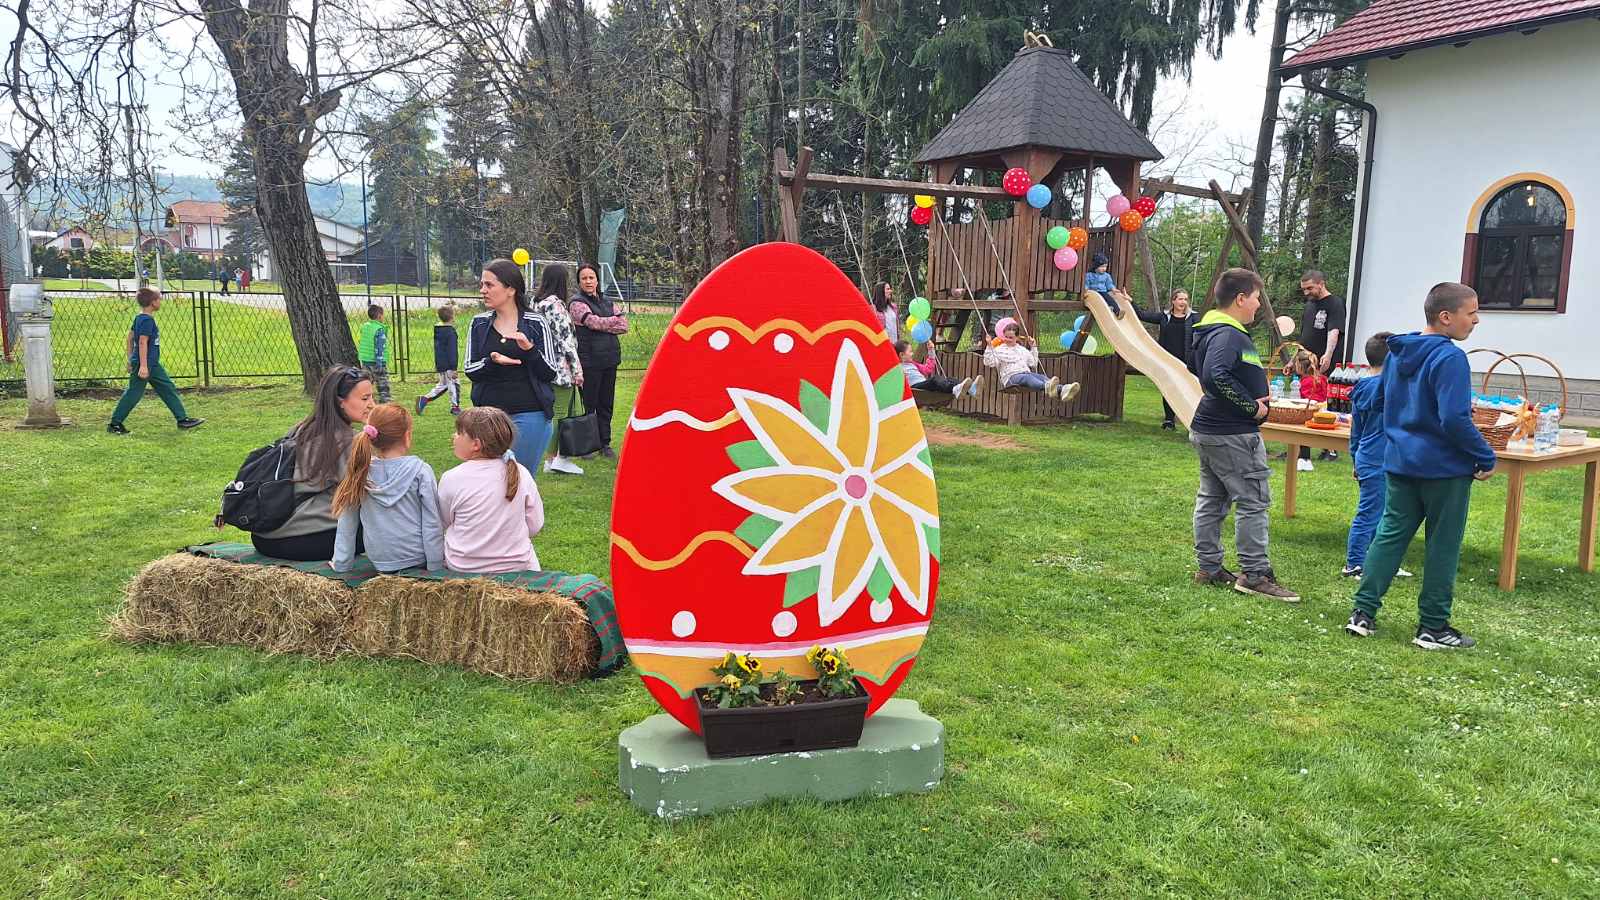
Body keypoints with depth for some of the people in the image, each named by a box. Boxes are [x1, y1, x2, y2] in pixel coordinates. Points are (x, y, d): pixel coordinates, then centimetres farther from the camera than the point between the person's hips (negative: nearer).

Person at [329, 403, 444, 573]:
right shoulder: (421, 471, -11)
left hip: (378, 561, 4)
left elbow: (346, 523, 1)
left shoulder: (361, 470, -4)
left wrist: (341, 564, 10)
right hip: (417, 559, -4)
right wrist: (435, 566, -3)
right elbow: (432, 523, -10)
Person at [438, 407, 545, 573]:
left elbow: (444, 522, 2)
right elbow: (535, 526, 0)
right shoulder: (521, 474, -8)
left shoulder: (452, 479, -14)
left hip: (463, 570, -3)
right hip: (517, 567, 3)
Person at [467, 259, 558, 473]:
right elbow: (471, 371, 2)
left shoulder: (535, 324, -2)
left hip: (528, 415, -3)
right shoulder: (479, 324, 7)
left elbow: (550, 374, -3)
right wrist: (492, 362, -18)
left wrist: (529, 349, -19)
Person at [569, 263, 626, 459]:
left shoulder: (606, 302, 17)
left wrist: (604, 326, -8)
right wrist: (615, 320, -2)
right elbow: (596, 323, -16)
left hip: (609, 359, 6)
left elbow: (624, 326, 6)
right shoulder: (576, 303, -3)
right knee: (588, 405, 0)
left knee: (606, 404, 10)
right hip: (589, 360, -6)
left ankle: (604, 443, 18)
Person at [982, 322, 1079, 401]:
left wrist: (1033, 347, 34)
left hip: (1026, 373, 6)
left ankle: (1061, 390, -58)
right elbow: (988, 362, -1)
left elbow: (1033, 363, 35)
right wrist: (989, 346, -9)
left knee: (1041, 377, -26)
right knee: (1027, 377, -39)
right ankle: (1046, 387, -74)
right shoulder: (999, 350, 13)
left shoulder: (1022, 349, 31)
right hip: (1011, 377, -6)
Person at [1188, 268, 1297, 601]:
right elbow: (1216, 376, -34)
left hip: (1207, 429, 10)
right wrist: (1252, 406, -23)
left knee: (1211, 499, 14)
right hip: (1232, 435, -10)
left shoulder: (1210, 332, 13)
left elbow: (1195, 366, 27)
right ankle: (1255, 574, 1)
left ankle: (1209, 568, 21)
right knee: (1254, 501, -3)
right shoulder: (1228, 336, -19)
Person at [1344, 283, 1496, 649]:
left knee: (1390, 534, 12)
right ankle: (1433, 627, 13)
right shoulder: (1449, 358, -19)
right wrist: (1486, 457, -14)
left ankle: (1363, 612, 10)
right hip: (1444, 467, -7)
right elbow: (1455, 420, -25)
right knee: (1443, 546, 5)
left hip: (1400, 462, 7)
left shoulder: (1397, 352, 7)